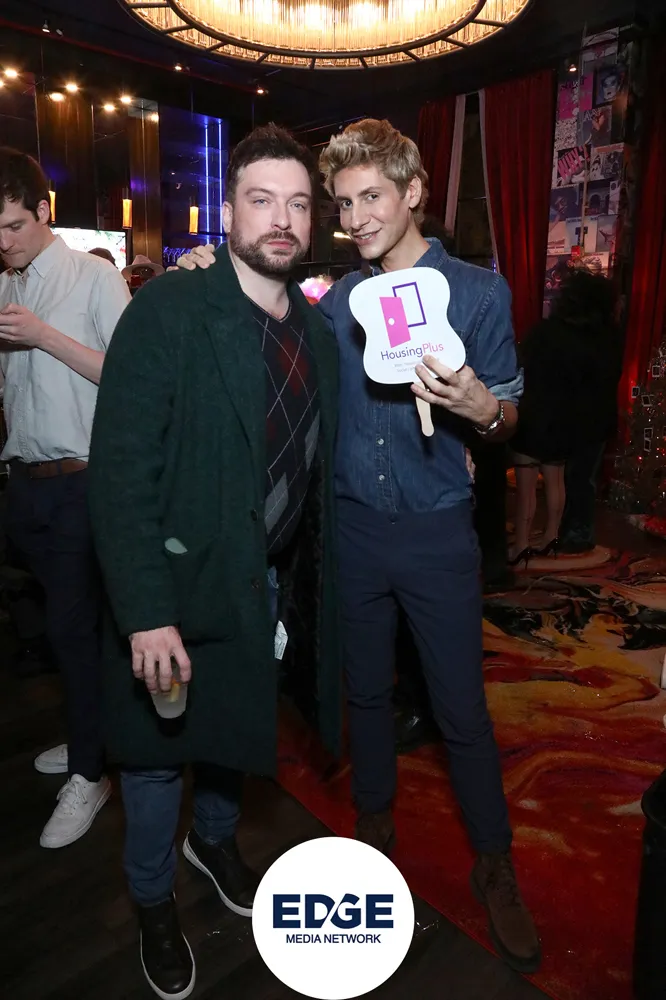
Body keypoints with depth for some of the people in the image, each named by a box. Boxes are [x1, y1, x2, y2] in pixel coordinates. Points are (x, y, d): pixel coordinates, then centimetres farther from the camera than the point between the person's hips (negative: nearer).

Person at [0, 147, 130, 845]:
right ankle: (90, 733, 36)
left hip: (81, 481, -6)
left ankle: (88, 773, 16)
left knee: (72, 623, -2)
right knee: (65, 618, 16)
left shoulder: (94, 277, -5)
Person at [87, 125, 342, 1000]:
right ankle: (153, 899, 44)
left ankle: (214, 838, 55)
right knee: (158, 753, 15)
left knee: (235, 731, 25)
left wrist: (310, 580, 5)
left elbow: (316, 468, 6)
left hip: (278, 586, 5)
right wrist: (146, 612, -23)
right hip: (186, 584, -5)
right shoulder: (168, 310, -14)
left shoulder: (318, 332, 4)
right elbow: (121, 472, -19)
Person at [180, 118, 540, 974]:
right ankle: (374, 823, 42)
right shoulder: (335, 302, 5)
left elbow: (509, 413, 1)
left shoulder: (477, 291, -3)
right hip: (353, 527, 3)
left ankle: (493, 863, 30)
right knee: (366, 689, 17)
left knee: (461, 707, 5)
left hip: (436, 532, -3)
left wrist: (479, 408, -23)